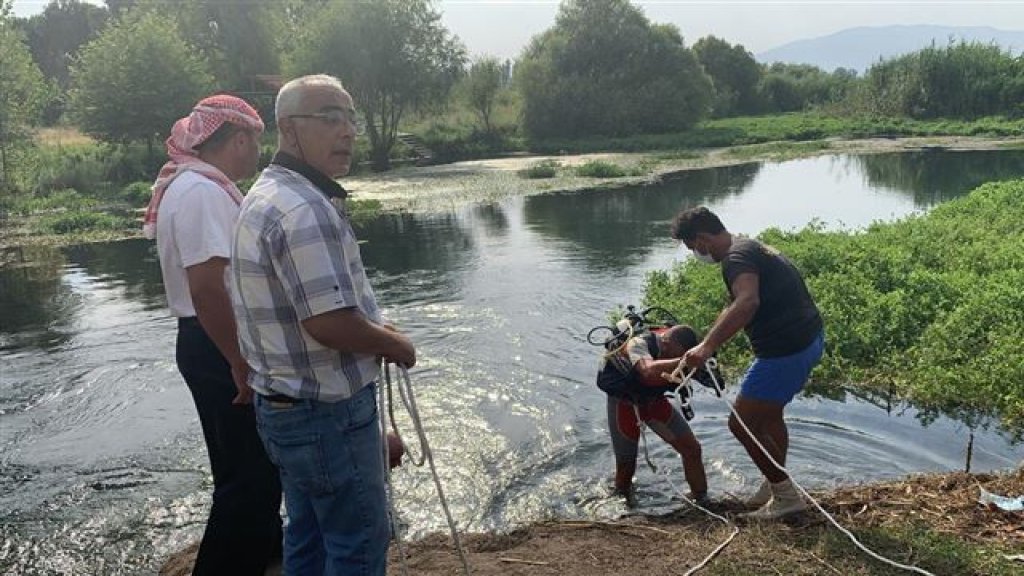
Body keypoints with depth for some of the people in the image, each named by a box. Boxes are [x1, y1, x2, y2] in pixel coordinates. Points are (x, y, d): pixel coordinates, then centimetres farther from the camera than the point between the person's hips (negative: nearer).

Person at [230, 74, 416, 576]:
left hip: (285, 404, 10)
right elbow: (331, 323, -27)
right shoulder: (305, 209, -23)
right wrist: (396, 345, -10)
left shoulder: (263, 197, 11)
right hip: (328, 411, -10)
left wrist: (375, 330, 17)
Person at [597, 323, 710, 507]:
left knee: (692, 448, -6)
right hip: (623, 402, -4)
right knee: (626, 464, 2)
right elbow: (648, 371, -57)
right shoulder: (639, 343, -36)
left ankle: (702, 502, 10)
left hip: (654, 401, 4)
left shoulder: (679, 350, -19)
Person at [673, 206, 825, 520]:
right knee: (768, 414, 26)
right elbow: (734, 308, 26)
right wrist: (704, 344, 29)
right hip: (809, 339, 11)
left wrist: (708, 346, -45)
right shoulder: (749, 247, 16)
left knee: (742, 424, 0)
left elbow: (748, 302, -39)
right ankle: (774, 485, 38)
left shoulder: (737, 257, -18)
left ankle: (786, 495, 10)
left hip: (786, 350, -11)